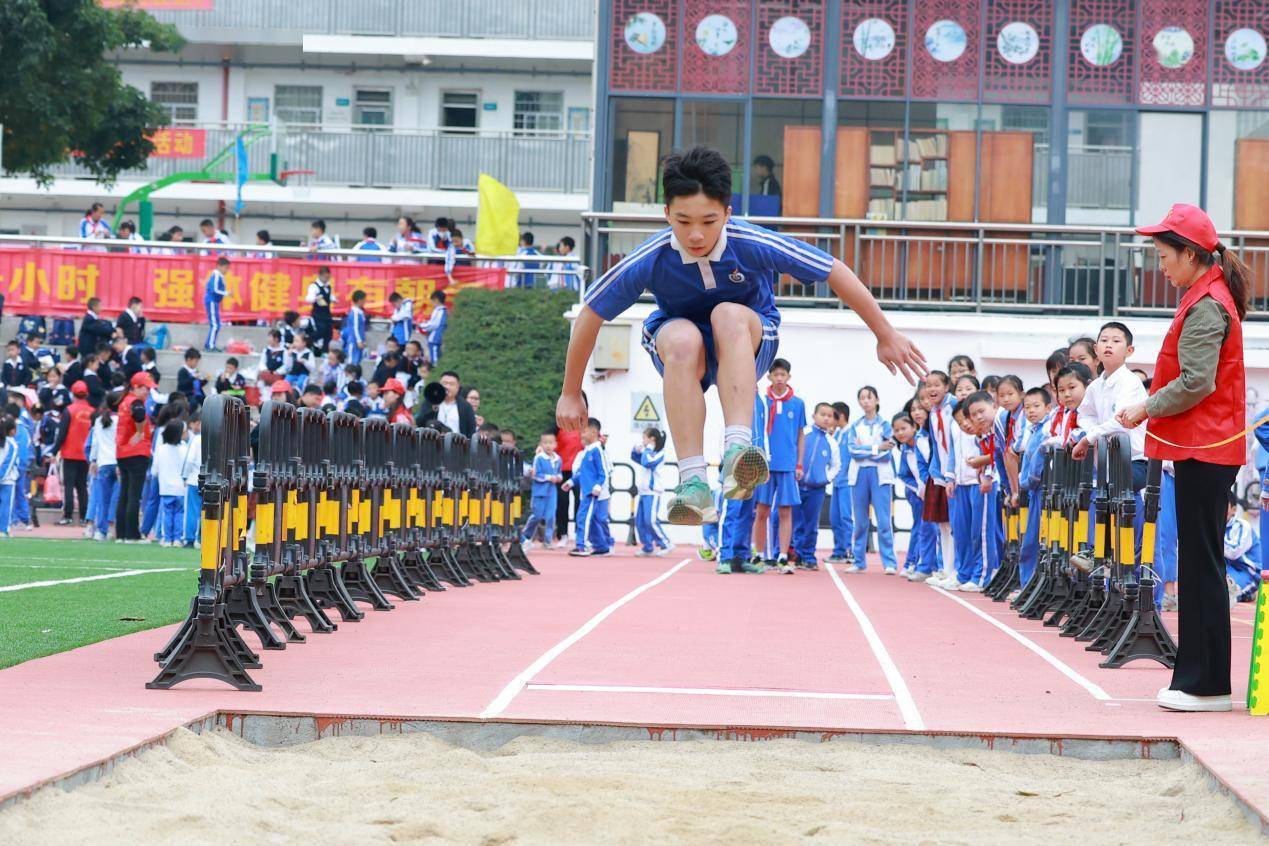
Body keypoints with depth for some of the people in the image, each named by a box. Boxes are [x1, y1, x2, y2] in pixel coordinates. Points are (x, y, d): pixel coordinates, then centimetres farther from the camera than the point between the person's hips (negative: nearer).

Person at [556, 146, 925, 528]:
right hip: (675, 335, 0)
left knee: (728, 314, -37)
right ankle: (692, 481, -43)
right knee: (683, 337, -37)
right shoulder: (649, 261, -23)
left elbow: (836, 273, -14)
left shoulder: (755, 245, -24)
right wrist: (571, 393, -2)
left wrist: (886, 336, -7)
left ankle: (738, 448, -51)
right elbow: (590, 314, -10)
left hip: (749, 342, 0)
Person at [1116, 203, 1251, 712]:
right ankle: (1198, 677, 15)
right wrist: (1154, 405, 14)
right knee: (1200, 562, 11)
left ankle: (1206, 684, -6)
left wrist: (1147, 409, -11)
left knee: (1201, 563, -8)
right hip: (1205, 446, 10)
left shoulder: (1205, 306, -15)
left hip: (1202, 449, -10)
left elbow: (1196, 383, -22)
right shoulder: (1210, 297, 17)